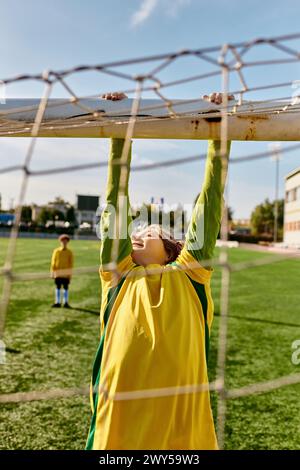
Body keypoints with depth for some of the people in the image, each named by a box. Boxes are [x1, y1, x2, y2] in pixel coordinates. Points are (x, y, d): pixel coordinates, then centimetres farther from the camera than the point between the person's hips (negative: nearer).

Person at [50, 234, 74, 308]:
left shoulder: (69, 252, 2)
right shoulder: (56, 251, 3)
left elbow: (71, 263, 1)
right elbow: (53, 262, 2)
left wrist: (70, 273, -6)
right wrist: (52, 273, -2)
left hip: (66, 273, 0)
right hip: (58, 273, 0)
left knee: (66, 288, 3)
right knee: (58, 288, 4)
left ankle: (66, 303, 9)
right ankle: (57, 303, 11)